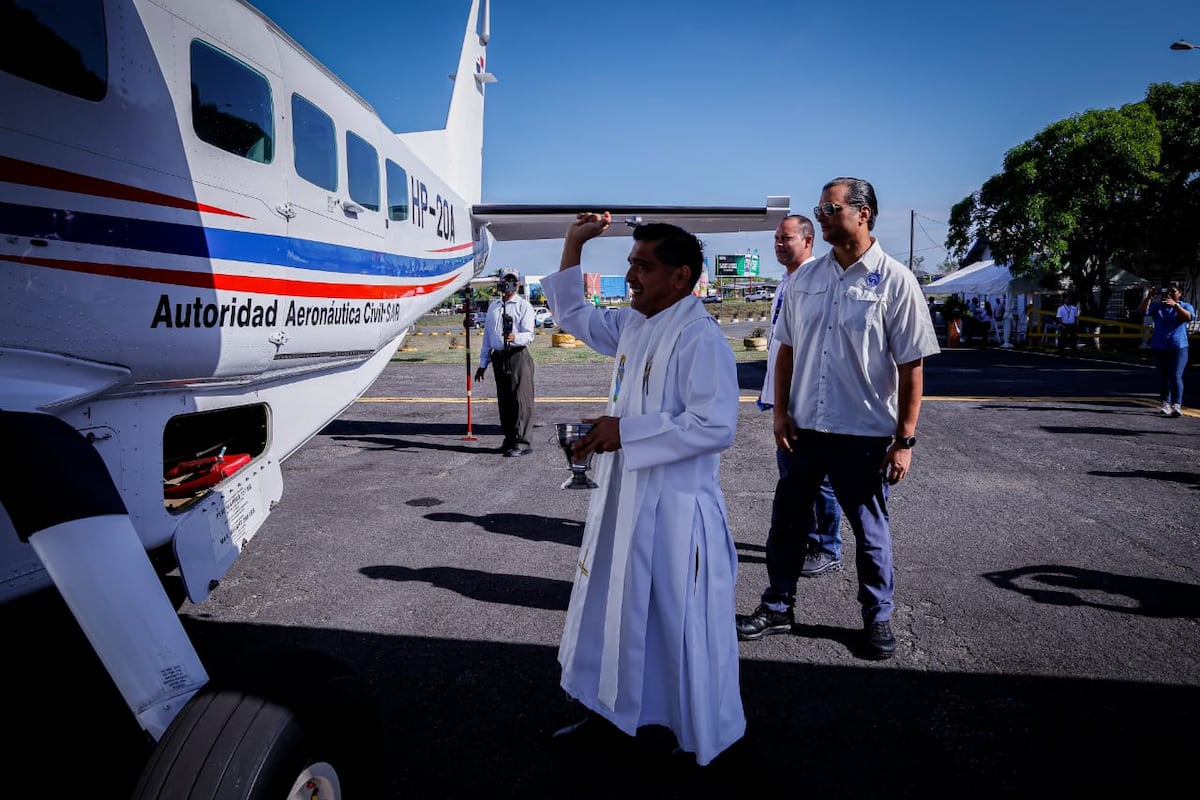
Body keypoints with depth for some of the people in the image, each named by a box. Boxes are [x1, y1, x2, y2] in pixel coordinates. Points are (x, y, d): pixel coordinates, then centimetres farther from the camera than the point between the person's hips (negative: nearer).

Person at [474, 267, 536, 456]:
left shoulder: (524, 306, 0)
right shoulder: (493, 306, 18)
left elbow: (529, 335, -10)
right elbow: (487, 335, 20)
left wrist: (515, 337, -32)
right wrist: (483, 363, 17)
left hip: (518, 356, -6)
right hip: (498, 357, 6)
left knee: (521, 399, -8)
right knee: (503, 400, 10)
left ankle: (521, 442, -5)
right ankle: (509, 439, 20)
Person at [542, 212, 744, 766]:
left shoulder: (700, 338, -19)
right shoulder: (633, 325, 7)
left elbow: (715, 427, -25)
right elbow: (575, 316, 21)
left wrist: (625, 432, -23)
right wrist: (573, 244, 11)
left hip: (676, 507, -9)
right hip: (624, 497, 9)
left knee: (682, 623, 5)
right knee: (614, 607, 20)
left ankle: (704, 739, 27)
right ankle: (609, 710, 40)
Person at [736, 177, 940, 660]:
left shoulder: (895, 281, -8)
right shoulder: (806, 277, 5)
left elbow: (912, 367, -8)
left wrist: (904, 440, -10)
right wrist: (781, 412, 2)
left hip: (863, 433, -4)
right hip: (802, 427, 4)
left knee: (870, 531, 11)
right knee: (787, 522, 13)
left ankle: (877, 618, 29)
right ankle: (778, 608, 30)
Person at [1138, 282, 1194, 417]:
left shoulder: (1186, 306, 5)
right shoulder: (1157, 306, 9)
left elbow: (1189, 317, -16)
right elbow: (1142, 311, -7)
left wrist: (1175, 305, -29)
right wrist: (1148, 298, -23)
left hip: (1178, 348, -3)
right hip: (1159, 348, 3)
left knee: (1176, 376, -13)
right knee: (1163, 377, 9)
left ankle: (1177, 405, -16)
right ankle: (1165, 403, 18)